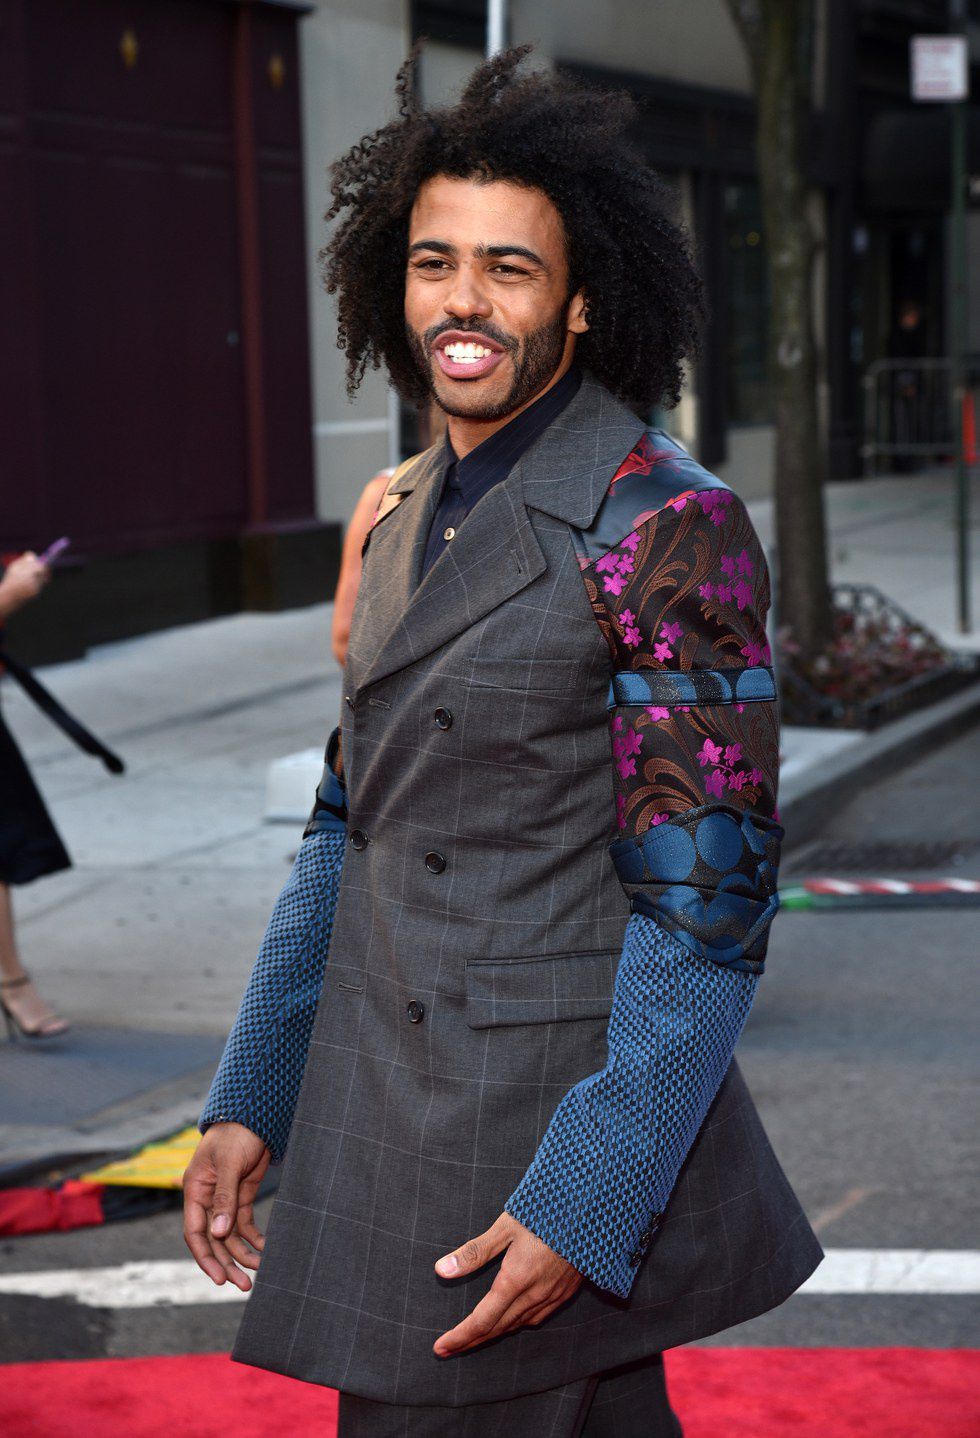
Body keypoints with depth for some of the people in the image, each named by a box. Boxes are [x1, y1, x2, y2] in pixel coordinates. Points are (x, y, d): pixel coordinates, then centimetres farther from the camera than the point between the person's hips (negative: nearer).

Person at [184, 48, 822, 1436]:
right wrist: (249, 1100, 11)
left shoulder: (665, 522, -13)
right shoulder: (408, 518, 10)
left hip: (564, 1116, -7)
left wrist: (585, 1203, -20)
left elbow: (706, 899, -16)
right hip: (382, 1121, 7)